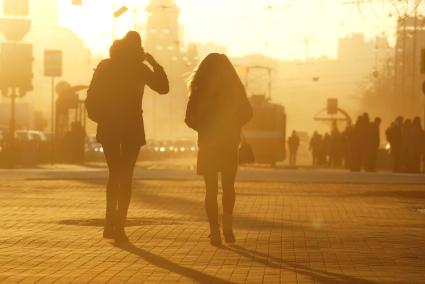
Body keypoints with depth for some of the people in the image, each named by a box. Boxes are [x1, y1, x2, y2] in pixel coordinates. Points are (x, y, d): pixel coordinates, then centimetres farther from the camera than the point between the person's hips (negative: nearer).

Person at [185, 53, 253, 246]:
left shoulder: (199, 90, -6)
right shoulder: (234, 88, -4)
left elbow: (190, 119, -5)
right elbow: (246, 113, 2)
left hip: (207, 145, -1)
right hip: (229, 145, 1)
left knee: (211, 189, 5)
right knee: (228, 187, 18)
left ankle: (215, 231, -2)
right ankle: (227, 226, 6)